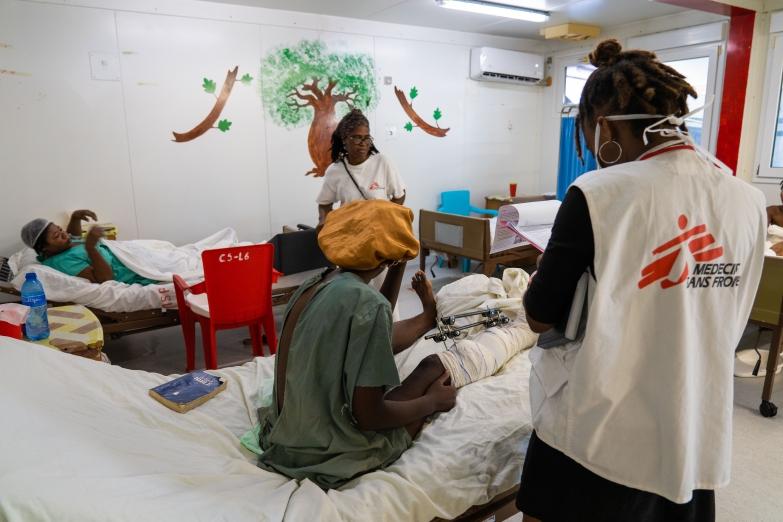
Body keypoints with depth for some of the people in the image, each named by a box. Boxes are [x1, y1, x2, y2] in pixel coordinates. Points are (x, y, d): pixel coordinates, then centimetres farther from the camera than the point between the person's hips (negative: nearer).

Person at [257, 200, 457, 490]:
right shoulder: (369, 303, -26)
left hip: (285, 433, 8)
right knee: (434, 366, 9)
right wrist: (432, 402, -4)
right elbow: (368, 416, -23)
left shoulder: (313, 285, 1)